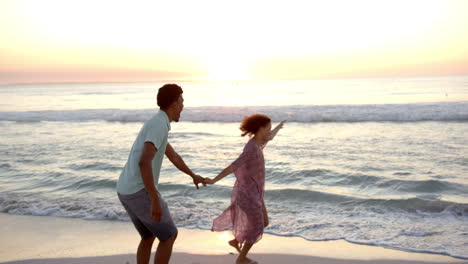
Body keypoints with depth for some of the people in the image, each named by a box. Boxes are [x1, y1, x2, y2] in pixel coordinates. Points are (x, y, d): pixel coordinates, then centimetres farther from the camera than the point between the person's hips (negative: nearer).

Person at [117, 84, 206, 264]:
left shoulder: (155, 125, 19)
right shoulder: (159, 125, -16)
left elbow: (173, 156, 34)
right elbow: (144, 162, -28)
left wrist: (193, 175, 48)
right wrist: (156, 201, -28)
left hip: (127, 191, 9)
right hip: (140, 192, -9)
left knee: (149, 237, 23)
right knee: (169, 236, 6)